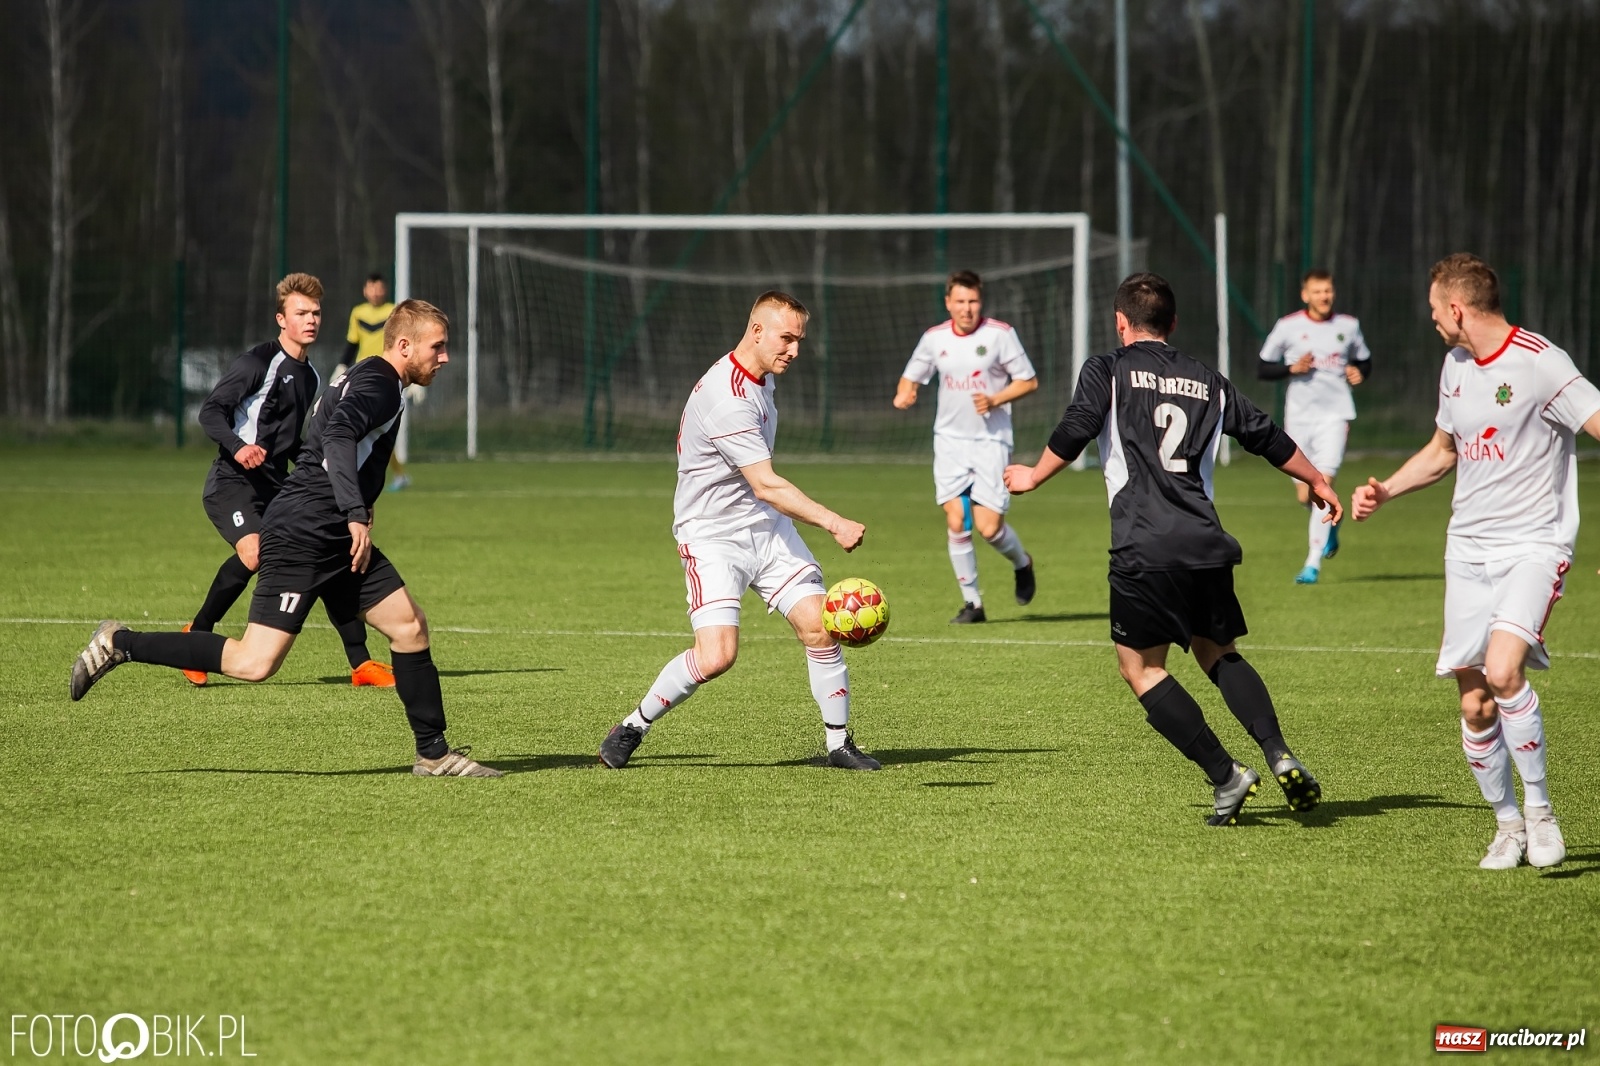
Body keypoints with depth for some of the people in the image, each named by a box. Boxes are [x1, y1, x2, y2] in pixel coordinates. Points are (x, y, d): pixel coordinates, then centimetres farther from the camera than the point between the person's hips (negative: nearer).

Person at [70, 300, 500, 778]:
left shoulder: (370, 381, 20)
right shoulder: (378, 384, -12)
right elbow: (338, 437, -30)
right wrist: (356, 515, -37)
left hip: (335, 537, 11)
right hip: (301, 536, -11)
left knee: (410, 626, 6)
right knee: (254, 663, -14)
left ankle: (433, 754, 14)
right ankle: (120, 644, -5)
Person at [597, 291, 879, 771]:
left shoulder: (762, 378, 7)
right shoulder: (727, 399, -25)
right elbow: (766, 486, -28)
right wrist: (833, 523, -32)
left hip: (766, 526, 8)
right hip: (712, 534, -8)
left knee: (819, 627, -6)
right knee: (716, 656, -19)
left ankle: (839, 743, 7)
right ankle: (633, 727, 2)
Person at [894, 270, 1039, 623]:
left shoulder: (1000, 335, -7)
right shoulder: (934, 339, 3)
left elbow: (1029, 381, -1)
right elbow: (911, 377, 15)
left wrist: (995, 400, -17)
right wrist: (904, 394, -8)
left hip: (991, 440, -3)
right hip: (950, 439, 3)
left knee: (989, 527, -9)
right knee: (955, 522, -6)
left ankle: (1022, 564, 25)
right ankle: (972, 602, 6)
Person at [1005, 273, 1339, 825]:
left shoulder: (1107, 371, 5)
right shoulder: (1209, 382, 18)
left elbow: (1075, 432, -7)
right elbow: (1266, 437, 24)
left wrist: (1033, 477, 11)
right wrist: (1317, 481, 39)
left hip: (1144, 551, -5)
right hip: (1207, 546, 5)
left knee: (1141, 668, 6)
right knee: (1219, 654, 20)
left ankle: (1226, 778, -5)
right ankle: (1279, 754, -2)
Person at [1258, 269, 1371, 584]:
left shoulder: (1348, 326, 5)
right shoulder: (1288, 327, -1)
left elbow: (1364, 360, 20)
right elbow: (1262, 368, 2)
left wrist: (1359, 373, -2)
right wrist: (1292, 369, -15)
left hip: (1335, 415, -1)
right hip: (1299, 416, 1)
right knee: (1305, 495, 4)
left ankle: (1313, 563, -16)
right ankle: (1331, 522, 41)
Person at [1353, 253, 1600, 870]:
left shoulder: (1539, 365, -13)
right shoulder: (1456, 366, 13)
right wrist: (1385, 490, 16)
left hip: (1534, 546, -7)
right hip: (1467, 550, 7)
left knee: (1503, 670, -26)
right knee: (1474, 705, 2)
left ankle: (1538, 807, -9)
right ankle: (1507, 825, 19)